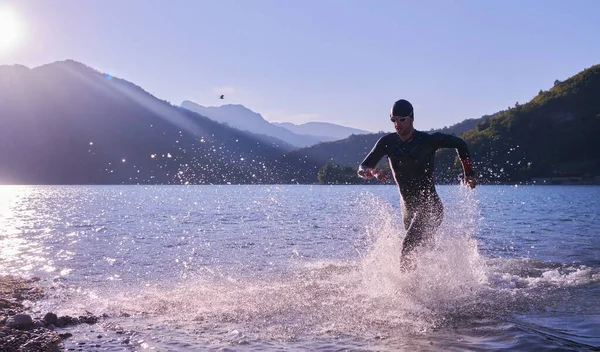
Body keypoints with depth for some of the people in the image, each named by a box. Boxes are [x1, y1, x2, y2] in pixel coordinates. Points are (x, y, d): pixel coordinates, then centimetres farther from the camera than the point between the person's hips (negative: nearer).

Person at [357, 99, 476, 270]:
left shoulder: (428, 140, -12)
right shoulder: (387, 142, -2)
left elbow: (460, 144, 4)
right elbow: (362, 168, -2)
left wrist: (468, 174, 3)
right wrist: (374, 172, -25)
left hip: (430, 206, -6)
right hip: (408, 208, 6)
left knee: (408, 247, -24)